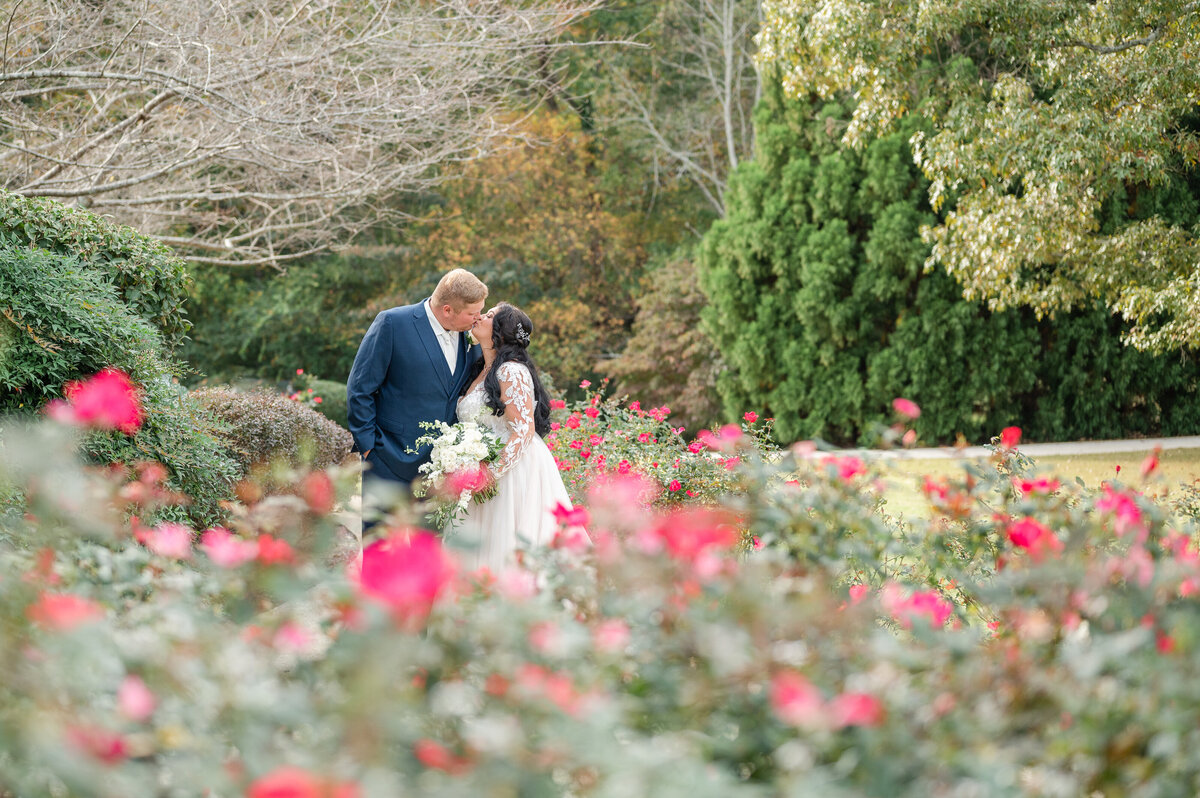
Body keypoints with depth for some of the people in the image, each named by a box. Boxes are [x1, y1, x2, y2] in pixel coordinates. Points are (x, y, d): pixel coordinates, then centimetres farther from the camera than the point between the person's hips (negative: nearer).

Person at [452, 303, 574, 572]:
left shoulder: (511, 372, -14)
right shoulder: (481, 372, 15)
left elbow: (523, 430, -19)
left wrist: (493, 472, -24)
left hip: (514, 470, -9)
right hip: (486, 472, 9)